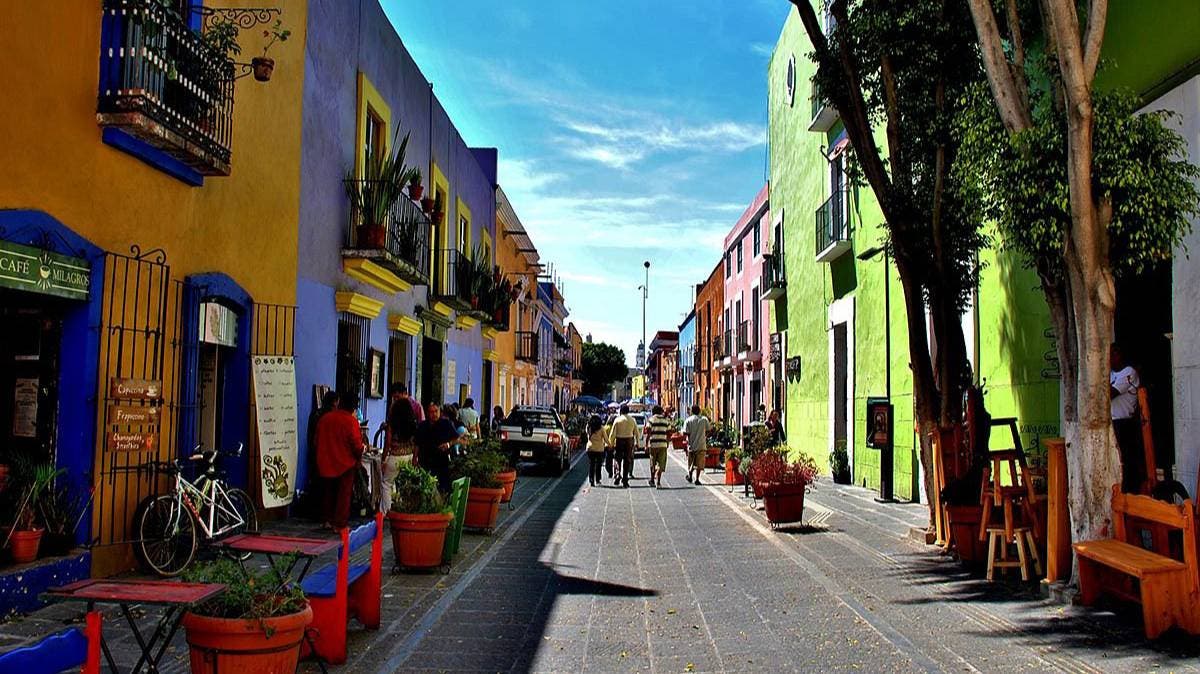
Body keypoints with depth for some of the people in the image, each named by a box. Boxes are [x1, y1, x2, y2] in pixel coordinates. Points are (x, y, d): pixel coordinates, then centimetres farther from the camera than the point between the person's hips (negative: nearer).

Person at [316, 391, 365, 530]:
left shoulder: (324, 418, 2)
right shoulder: (351, 421, -16)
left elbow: (317, 440, 10)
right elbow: (357, 444, -15)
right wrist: (359, 457, 5)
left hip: (326, 463, 5)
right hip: (345, 463, -5)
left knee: (330, 492, 20)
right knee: (344, 494, 4)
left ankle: (329, 520, 27)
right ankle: (340, 524, 5)